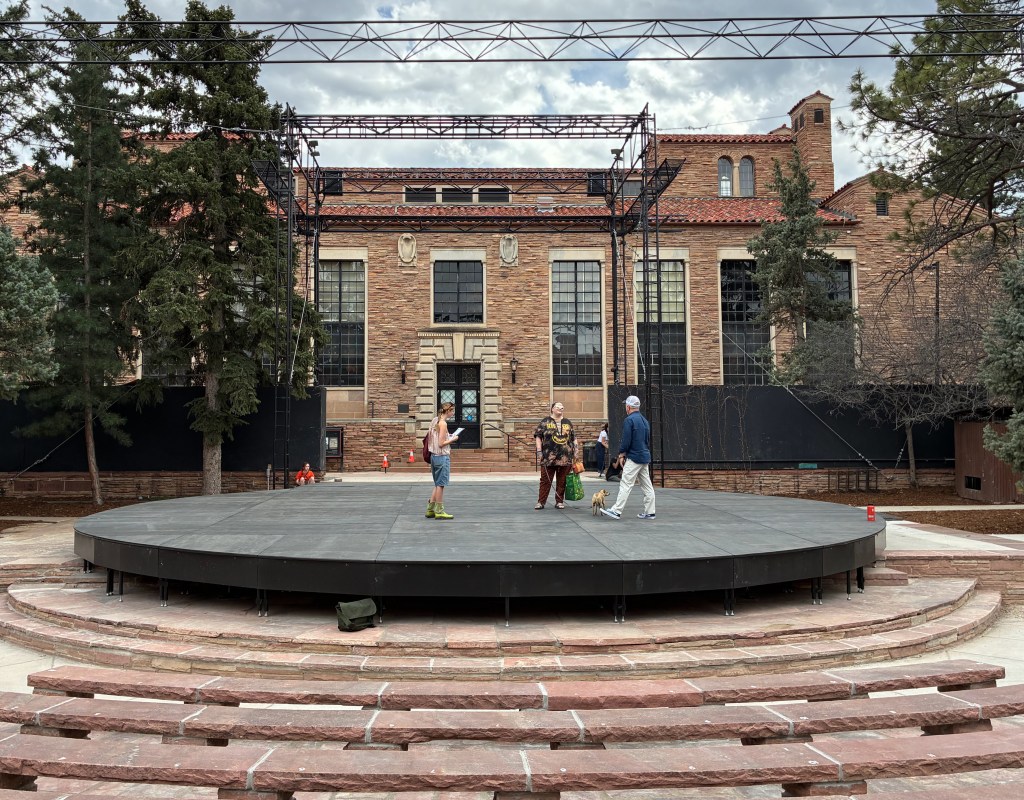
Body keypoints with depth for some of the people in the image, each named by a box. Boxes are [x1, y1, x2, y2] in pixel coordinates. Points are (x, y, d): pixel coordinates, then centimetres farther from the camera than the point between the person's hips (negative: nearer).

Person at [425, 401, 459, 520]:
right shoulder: (443, 423, -16)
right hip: (442, 457, -9)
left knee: (437, 484, 16)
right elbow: (441, 443, -19)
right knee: (440, 484, -1)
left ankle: (430, 510, 18)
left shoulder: (434, 421, 11)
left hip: (434, 456, 9)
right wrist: (453, 439, -7)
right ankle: (439, 511, 4)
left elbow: (430, 439, 16)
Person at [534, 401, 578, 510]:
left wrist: (575, 452, 12)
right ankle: (541, 502, 5)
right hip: (548, 457, -3)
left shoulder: (568, 423, 14)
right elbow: (538, 436, 2)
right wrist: (539, 451, -5)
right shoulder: (545, 421, 4)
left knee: (562, 481, 6)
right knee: (545, 480, 0)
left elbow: (573, 438, 19)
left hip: (565, 458, 3)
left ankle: (559, 501, 15)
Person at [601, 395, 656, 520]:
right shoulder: (645, 420, 15)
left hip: (634, 458, -8)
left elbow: (626, 441, -15)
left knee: (625, 485, -8)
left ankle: (616, 511, -9)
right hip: (645, 457, 8)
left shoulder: (629, 420, -11)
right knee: (647, 486, 9)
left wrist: (621, 455, -4)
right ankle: (649, 512, 10)